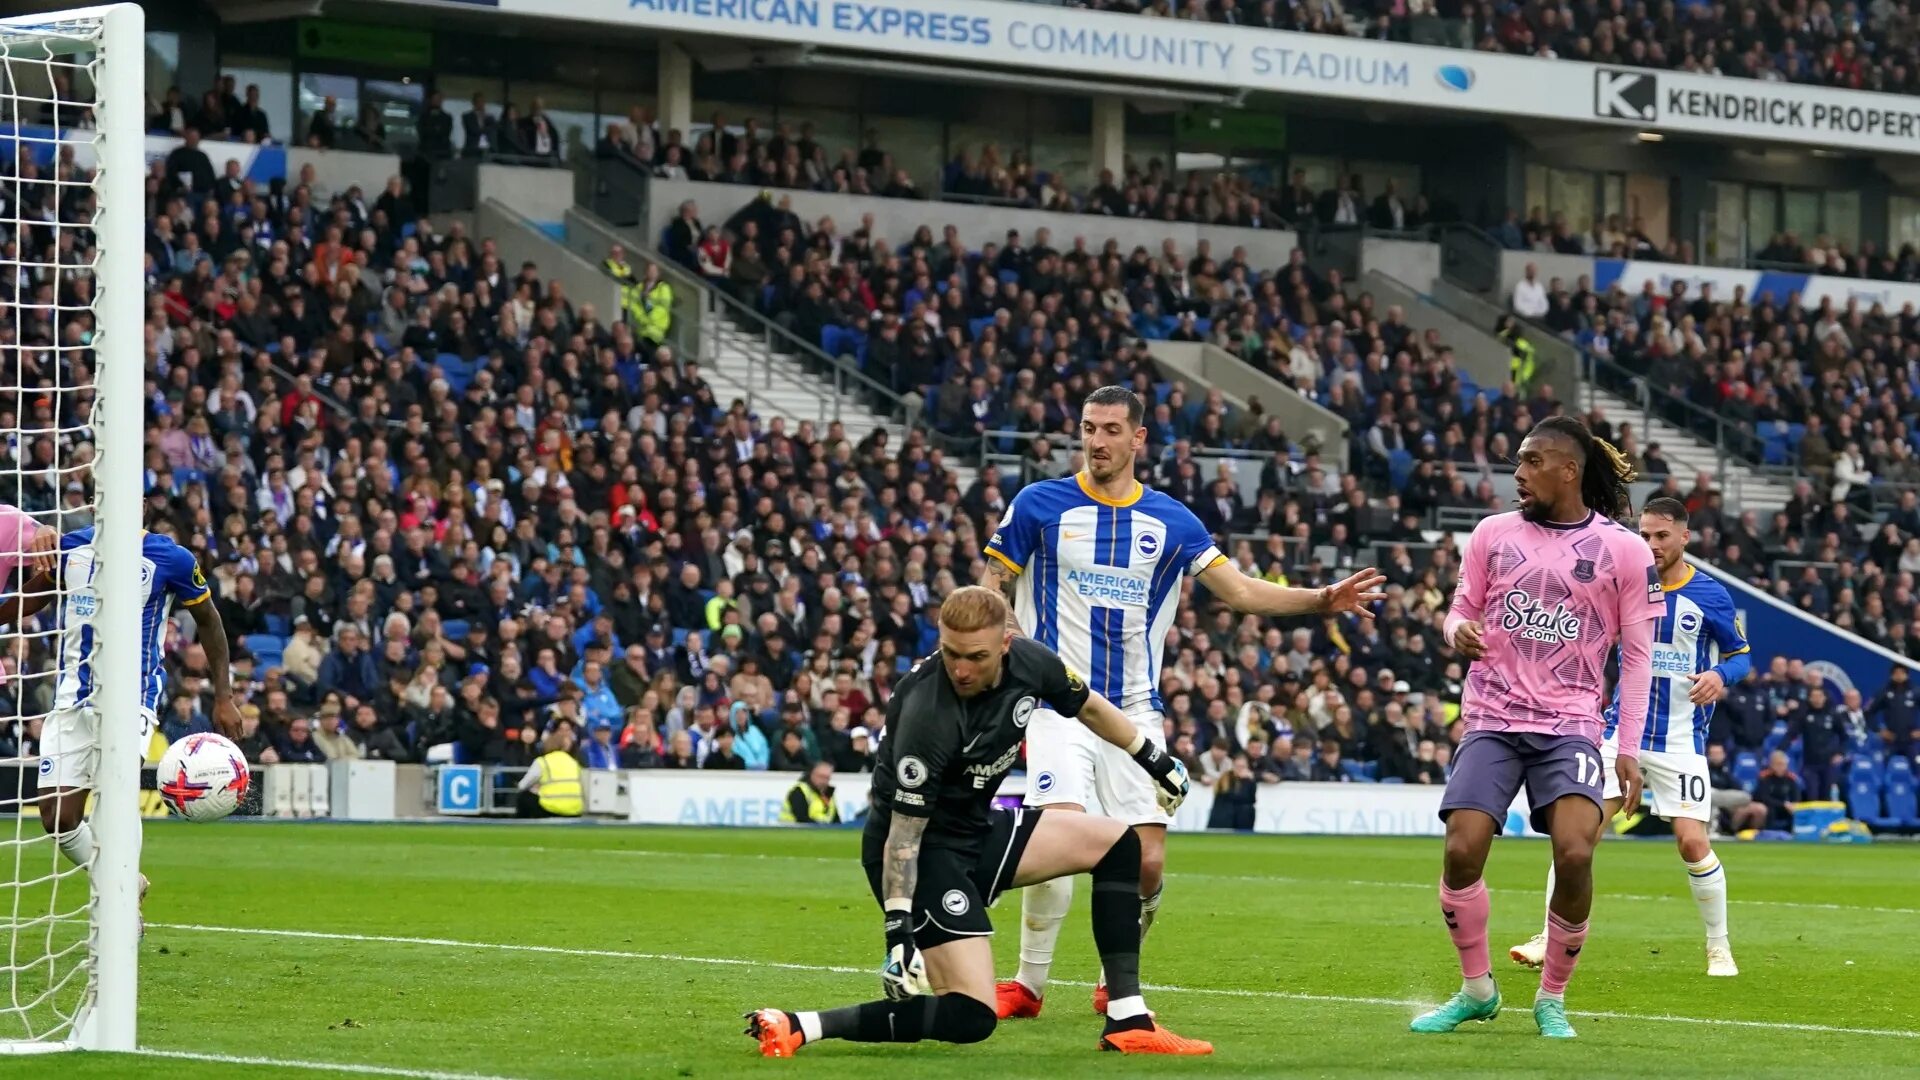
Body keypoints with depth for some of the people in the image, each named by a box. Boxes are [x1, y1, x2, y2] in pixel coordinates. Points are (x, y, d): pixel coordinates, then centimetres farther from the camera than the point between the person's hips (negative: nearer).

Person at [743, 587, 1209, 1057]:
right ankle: (799, 1027, -24)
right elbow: (904, 831, -27)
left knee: (1117, 843, 10)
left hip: (979, 826, 9)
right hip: (925, 848, -9)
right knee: (971, 1017, -20)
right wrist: (898, 931, -32)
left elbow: (1090, 708, 13)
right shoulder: (926, 713, -31)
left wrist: (1155, 761, 23)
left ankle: (1128, 1024, 8)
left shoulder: (1030, 662, -10)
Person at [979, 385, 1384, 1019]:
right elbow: (992, 587, 5)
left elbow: (1240, 590, 8)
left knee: (1147, 864, -3)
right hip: (1059, 703, -3)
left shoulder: (1171, 521, 8)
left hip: (1135, 710, 3)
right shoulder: (1039, 505, 0)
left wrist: (1323, 600, -4)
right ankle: (1027, 985, -8)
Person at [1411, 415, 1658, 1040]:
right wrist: (1458, 631, -10)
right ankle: (1477, 990, 8)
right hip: (1492, 721, 2)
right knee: (1462, 849, -15)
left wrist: (1629, 748, -3)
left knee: (1575, 852, -21)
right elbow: (1461, 610, 15)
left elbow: (1637, 655, 3)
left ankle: (1553, 998, 0)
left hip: (1570, 724, -2)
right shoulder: (1495, 534, 7)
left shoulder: (1624, 551, 0)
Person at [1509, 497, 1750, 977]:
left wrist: (1721, 675, -16)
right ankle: (1551, 939, -3)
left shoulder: (1710, 596, -4)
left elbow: (1741, 654, 5)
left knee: (1693, 842, -8)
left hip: (1681, 739, -2)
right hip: (1622, 731, 2)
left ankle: (1718, 946, 11)